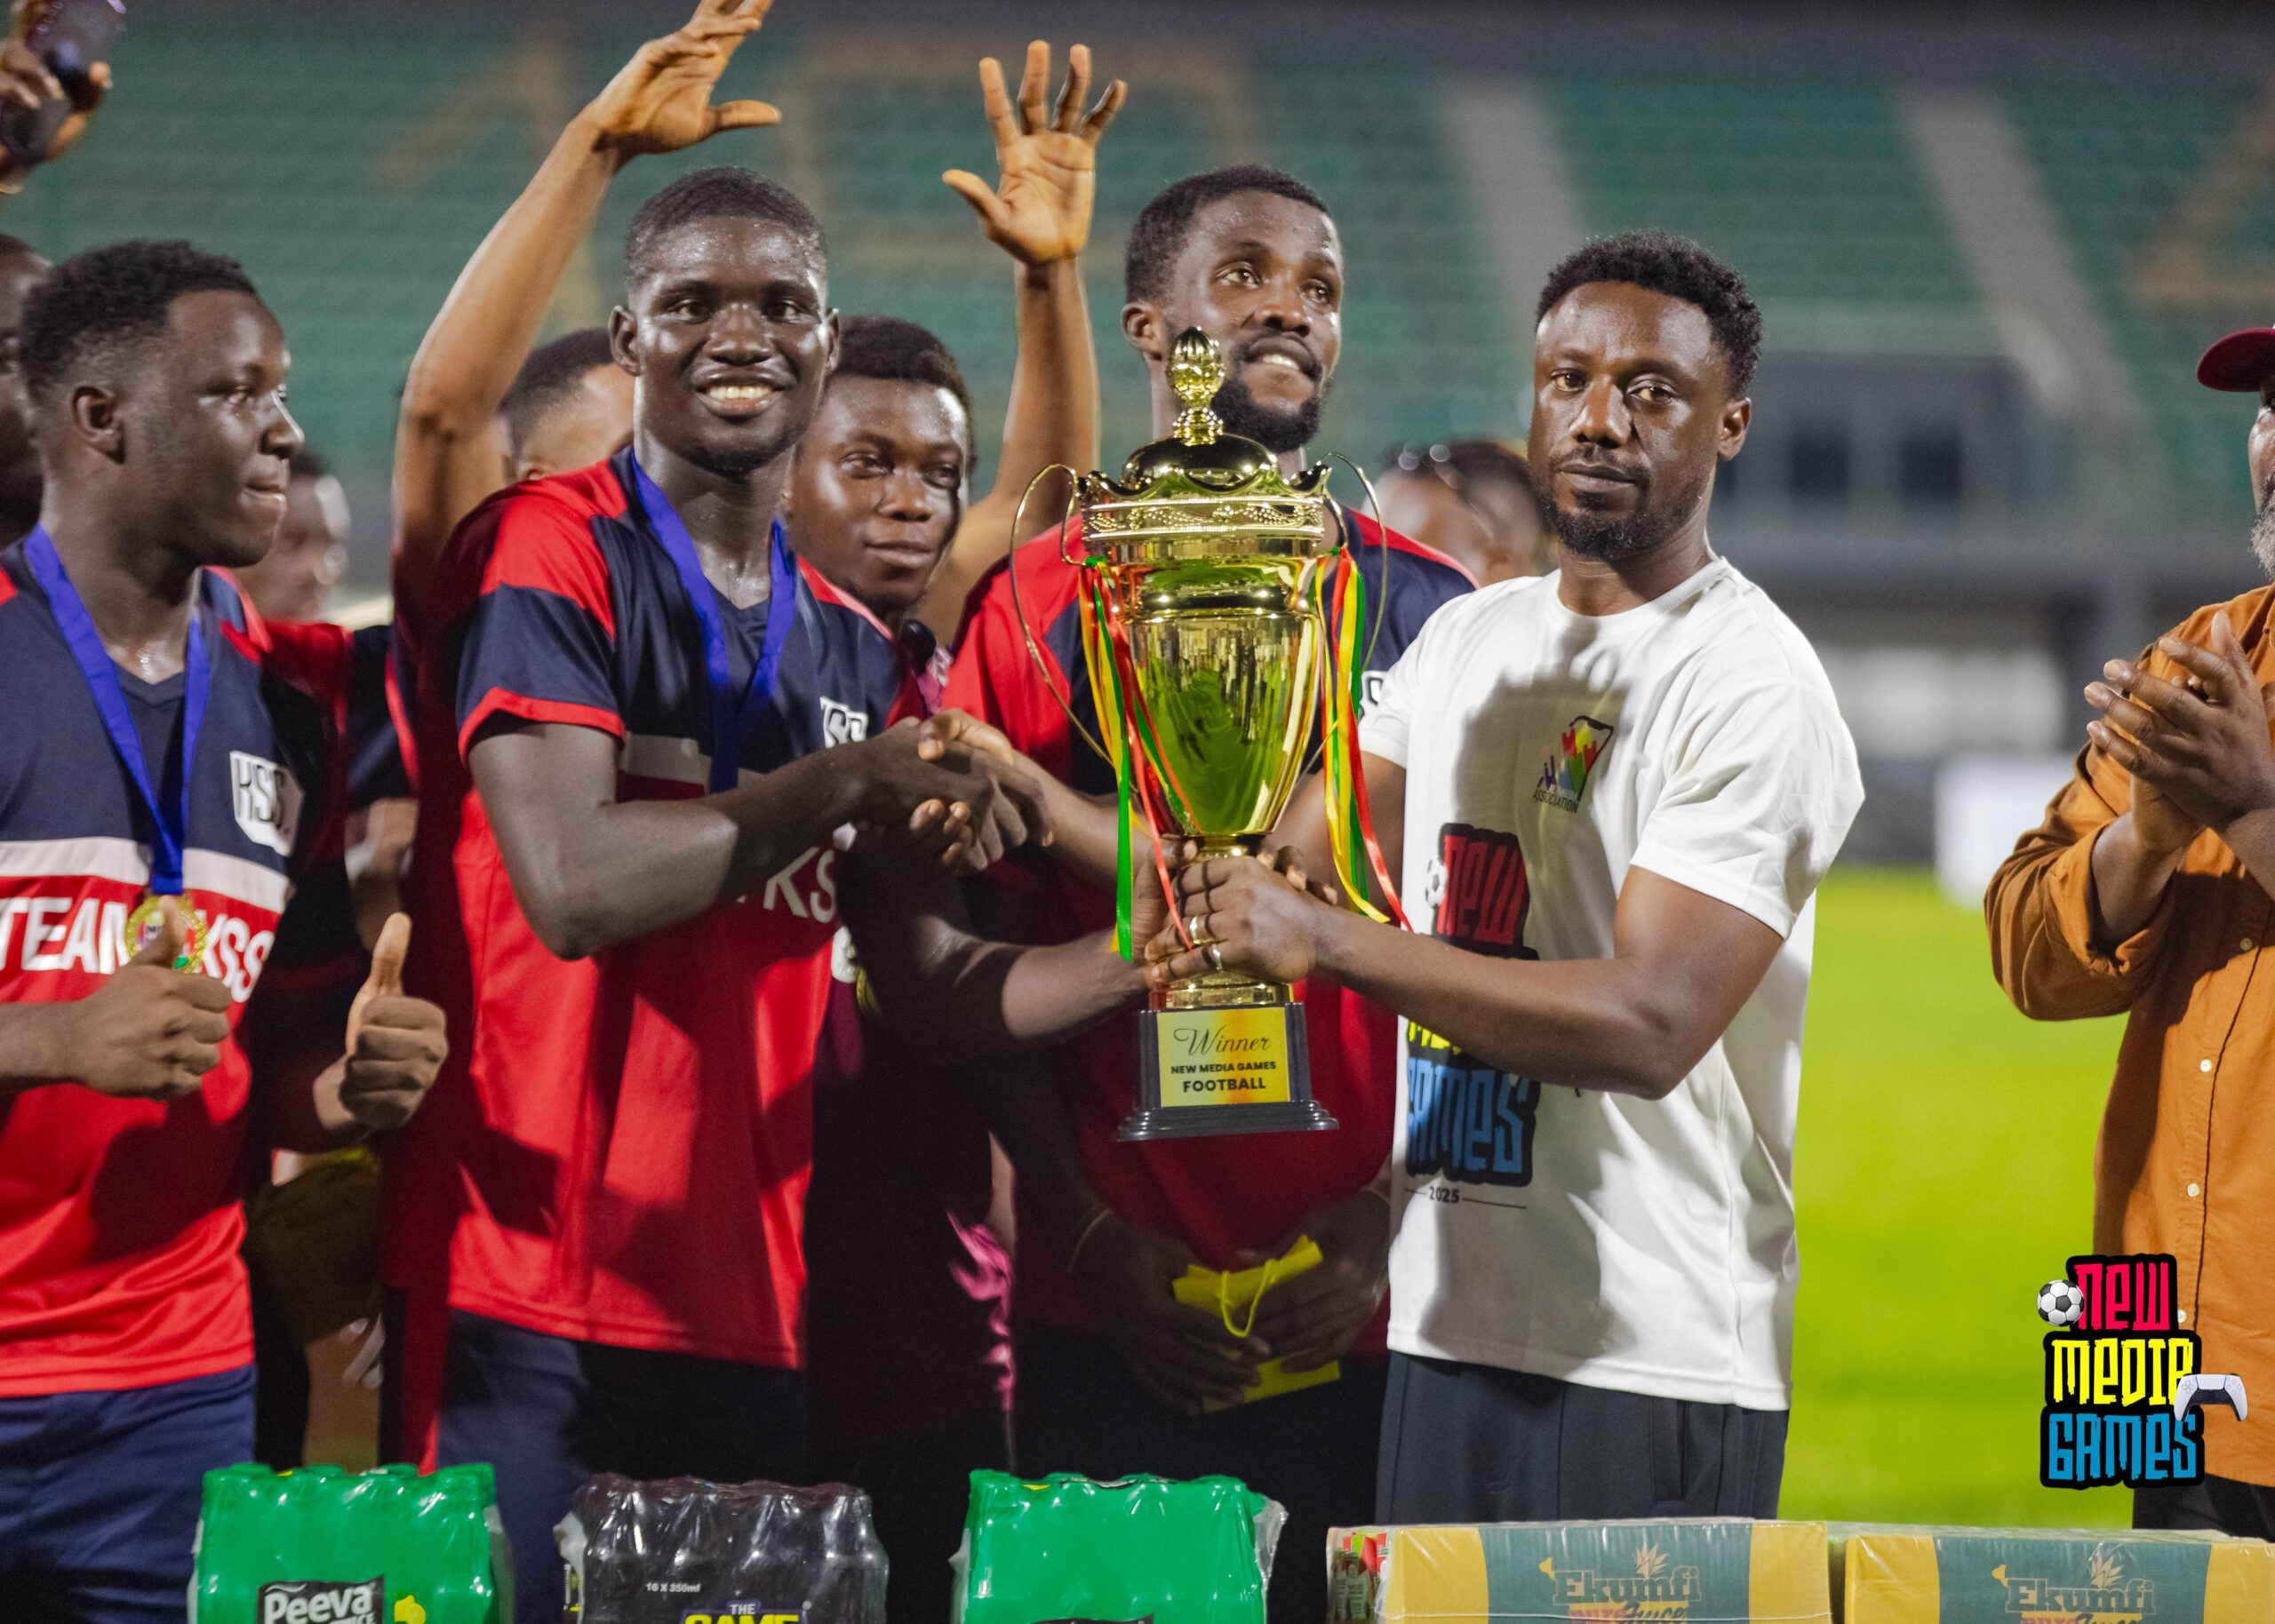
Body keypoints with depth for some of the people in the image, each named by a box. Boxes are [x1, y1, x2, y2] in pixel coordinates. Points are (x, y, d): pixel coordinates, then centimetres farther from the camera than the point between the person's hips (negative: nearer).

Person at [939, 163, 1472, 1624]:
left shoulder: (1433, 614, 6)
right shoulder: (1039, 610, 5)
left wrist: (1391, 1225, -8)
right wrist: (1095, 1239, -7)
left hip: (1367, 1325, 1)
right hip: (1109, 1331, 0)